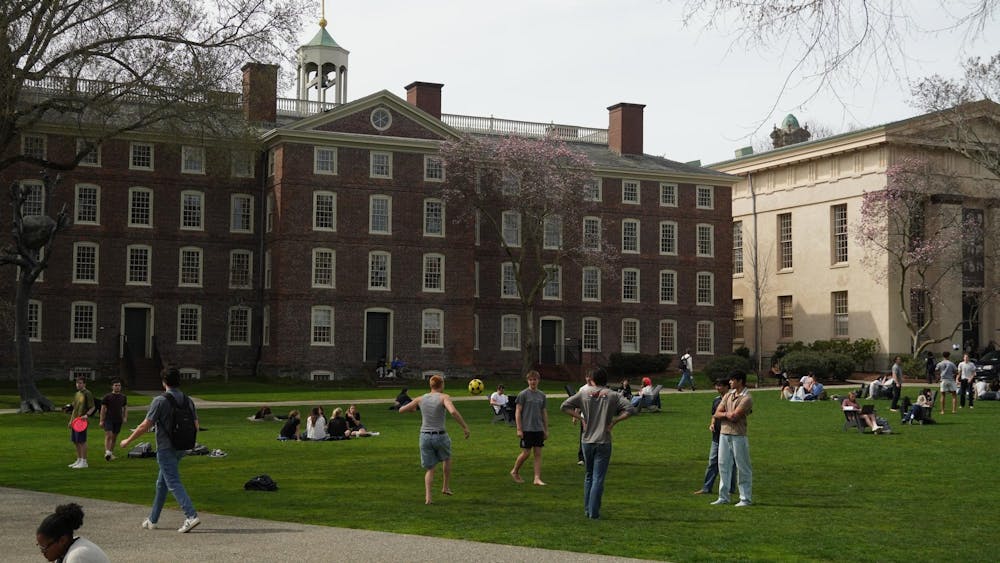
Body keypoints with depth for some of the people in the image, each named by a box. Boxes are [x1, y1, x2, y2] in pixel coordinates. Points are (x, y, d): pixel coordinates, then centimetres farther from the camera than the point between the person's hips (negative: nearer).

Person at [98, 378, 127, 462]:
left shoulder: (123, 397, 10)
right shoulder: (107, 397, -1)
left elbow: (125, 408, 18)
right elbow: (103, 409, 0)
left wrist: (125, 417, 3)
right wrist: (101, 421, -5)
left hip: (118, 420, 4)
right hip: (108, 419, -4)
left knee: (114, 437, 9)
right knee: (108, 435, -17)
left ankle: (111, 453, 18)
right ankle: (107, 452, -24)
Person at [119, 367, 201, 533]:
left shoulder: (160, 401, -14)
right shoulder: (187, 400, 5)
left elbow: (145, 426, -13)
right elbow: (195, 425, 7)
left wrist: (128, 440, -1)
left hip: (165, 449, -7)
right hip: (180, 448, 7)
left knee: (173, 483, -9)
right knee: (161, 483, 18)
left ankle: (191, 516, -22)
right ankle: (153, 520, 26)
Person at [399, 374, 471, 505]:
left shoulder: (421, 399, 5)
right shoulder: (444, 397, -7)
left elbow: (401, 410, 12)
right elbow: (453, 412, -26)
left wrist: (413, 409, 32)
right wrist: (465, 427, -18)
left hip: (425, 436, 3)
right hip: (440, 436, -3)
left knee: (429, 469, 15)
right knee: (447, 457, 30)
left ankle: (428, 497, -1)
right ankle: (446, 486, 31)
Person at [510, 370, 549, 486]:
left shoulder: (542, 395, 10)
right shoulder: (523, 394, -5)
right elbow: (518, 412, -6)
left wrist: (546, 430, 14)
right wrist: (519, 429, -11)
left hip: (539, 429, 5)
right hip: (527, 429, -5)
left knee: (538, 453, 2)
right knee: (526, 453, -1)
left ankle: (537, 478, 3)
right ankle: (515, 471, 21)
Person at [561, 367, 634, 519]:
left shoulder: (584, 393, 2)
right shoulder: (613, 395, -1)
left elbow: (564, 407, -1)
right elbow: (629, 410, -11)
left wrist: (580, 418, -1)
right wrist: (614, 421, -6)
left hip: (587, 441, 2)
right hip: (604, 442, -2)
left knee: (589, 476, 18)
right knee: (598, 478, 1)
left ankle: (587, 509, 23)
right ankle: (594, 512, -2)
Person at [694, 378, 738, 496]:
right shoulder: (716, 400, 13)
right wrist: (711, 424, 4)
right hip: (716, 437, 7)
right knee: (712, 463, 8)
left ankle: (731, 489, 11)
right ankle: (706, 488, 12)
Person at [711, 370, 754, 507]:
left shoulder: (747, 398, -9)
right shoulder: (728, 395, 14)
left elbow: (734, 416, -19)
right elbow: (717, 414, 7)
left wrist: (724, 414, -2)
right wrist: (728, 414, -10)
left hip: (738, 436, -7)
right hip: (724, 434, 7)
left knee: (743, 467, -1)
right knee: (723, 465, 10)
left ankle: (746, 498, 4)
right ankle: (723, 497, 17)